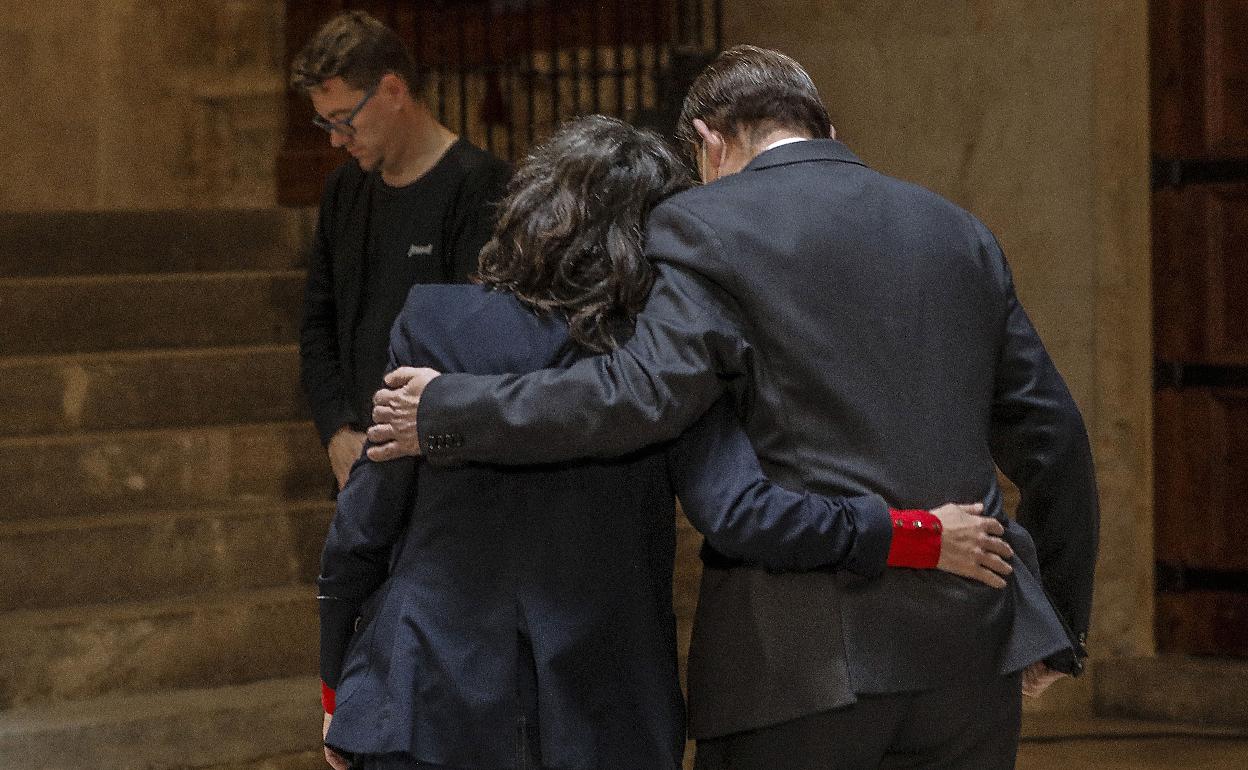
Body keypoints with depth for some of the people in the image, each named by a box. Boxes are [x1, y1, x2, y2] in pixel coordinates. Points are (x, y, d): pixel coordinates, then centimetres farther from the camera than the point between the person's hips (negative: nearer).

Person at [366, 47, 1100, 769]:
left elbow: (643, 392, -17)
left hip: (808, 656, -5)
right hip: (970, 650, 5)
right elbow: (1052, 438, 16)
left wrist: (445, 412, -7)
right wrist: (1060, 624, 26)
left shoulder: (708, 227, -2)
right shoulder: (959, 233, 15)